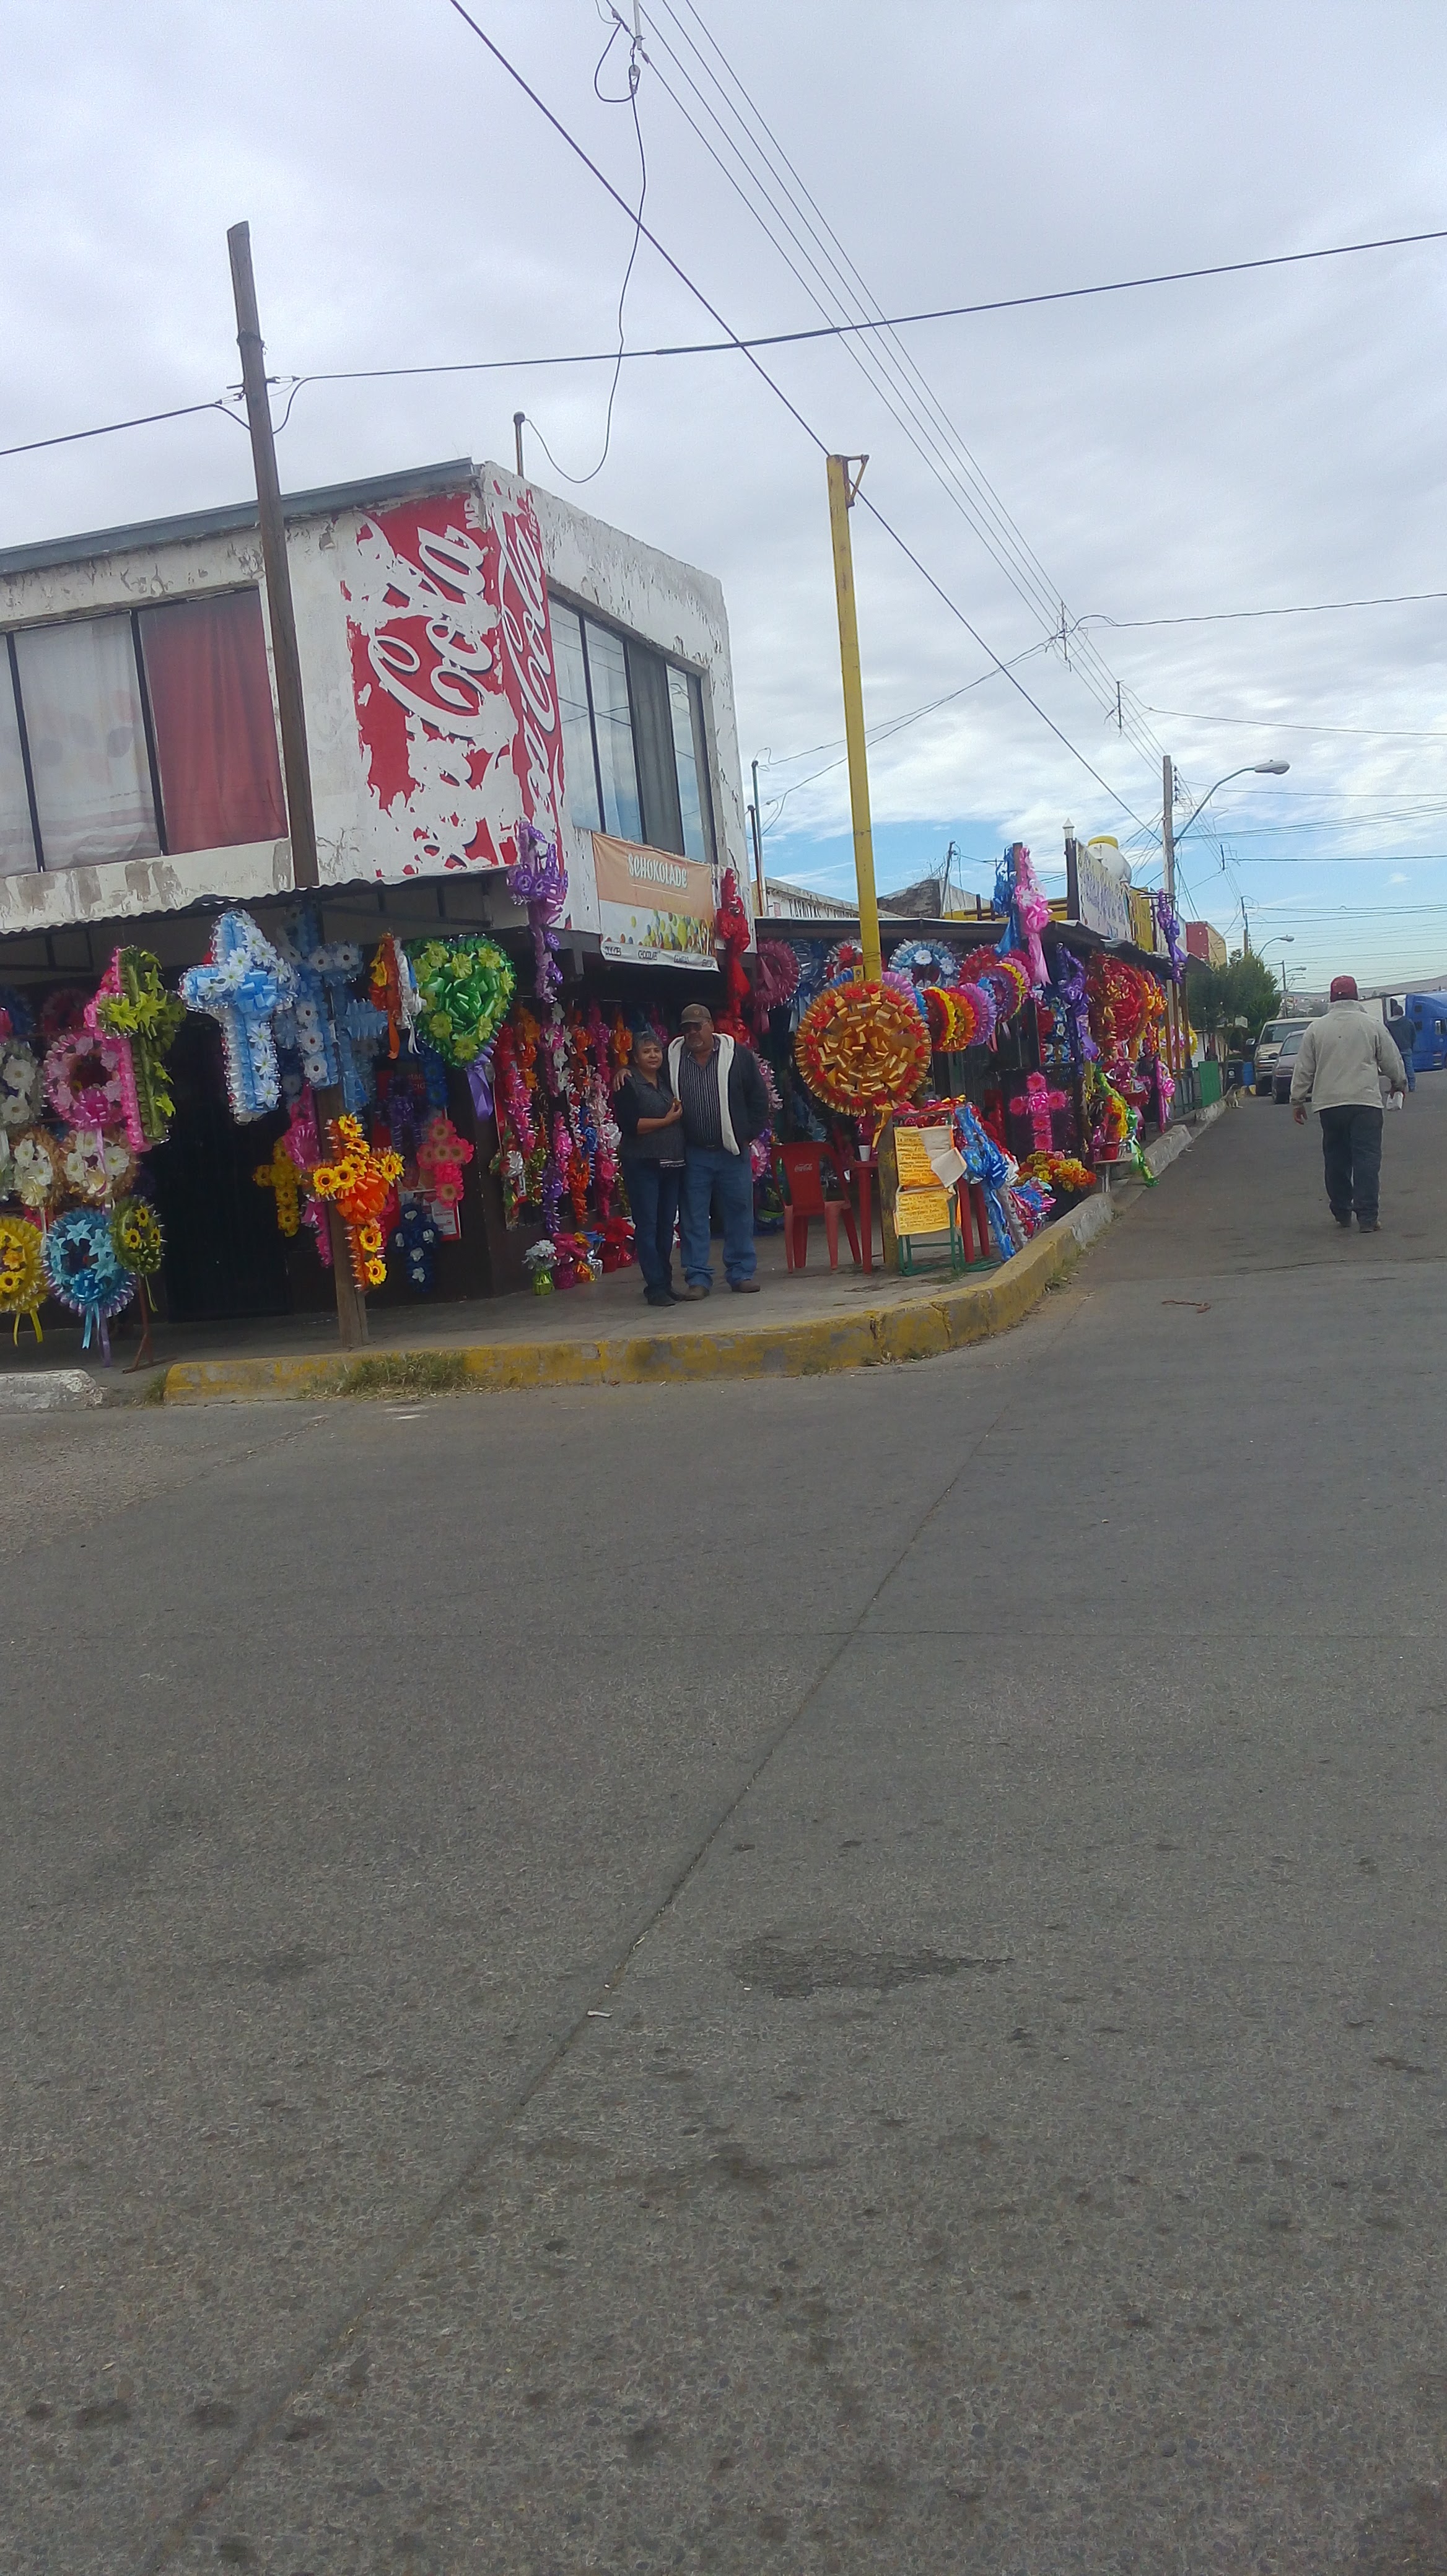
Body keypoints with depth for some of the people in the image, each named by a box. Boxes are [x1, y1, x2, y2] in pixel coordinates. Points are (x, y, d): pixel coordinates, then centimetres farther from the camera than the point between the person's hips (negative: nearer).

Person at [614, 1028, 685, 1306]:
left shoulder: (668, 1080, 15)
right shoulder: (628, 1085, -5)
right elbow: (628, 1123, -15)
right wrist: (667, 1121, -12)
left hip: (672, 1163, 6)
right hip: (642, 1163, -6)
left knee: (667, 1225, 9)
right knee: (647, 1225, -5)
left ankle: (665, 1283, 16)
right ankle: (655, 1286, -3)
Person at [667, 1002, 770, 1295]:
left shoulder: (739, 1055, 0)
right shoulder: (671, 1058, 3)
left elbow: (759, 1097, 4)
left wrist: (750, 1133, -1)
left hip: (733, 1151, -1)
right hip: (693, 1154, 1)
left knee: (739, 1213, 6)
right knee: (693, 1217, 2)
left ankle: (742, 1273, 16)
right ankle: (698, 1277, 9)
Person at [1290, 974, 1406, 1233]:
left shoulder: (1316, 1028, 5)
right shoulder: (1371, 1025, 2)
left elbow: (1303, 1070, 7)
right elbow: (1392, 1062, 9)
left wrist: (1298, 1101, 16)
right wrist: (1400, 1084, 28)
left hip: (1329, 1105, 2)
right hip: (1366, 1103, -2)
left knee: (1336, 1160, 13)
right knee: (1367, 1159, -3)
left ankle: (1342, 1213, 21)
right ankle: (1367, 1217, -10)